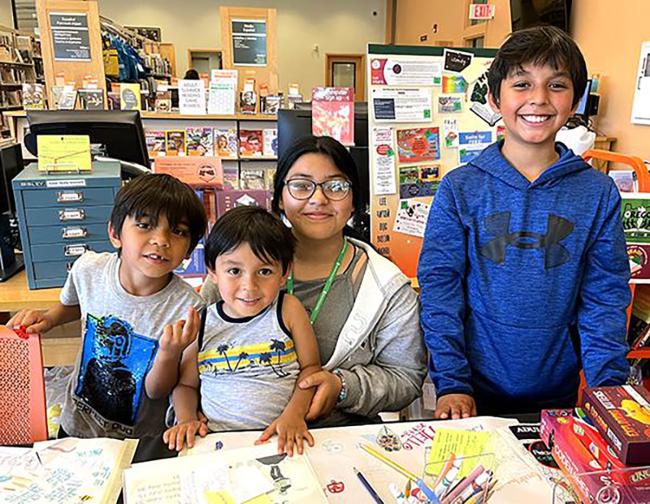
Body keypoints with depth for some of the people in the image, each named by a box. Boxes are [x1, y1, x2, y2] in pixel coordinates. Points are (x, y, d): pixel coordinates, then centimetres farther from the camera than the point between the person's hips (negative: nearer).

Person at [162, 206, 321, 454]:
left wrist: (294, 414, -11)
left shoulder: (288, 310, -1)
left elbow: (310, 366, 3)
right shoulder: (201, 324, 3)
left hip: (281, 439, 1)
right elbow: (185, 384, 14)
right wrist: (186, 419, -4)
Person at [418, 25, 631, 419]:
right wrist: (451, 383, -13)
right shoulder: (460, 188, -7)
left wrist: (608, 389, -9)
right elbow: (439, 285, -9)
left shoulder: (598, 194, -3)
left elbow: (605, 298, -2)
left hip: (559, 393, 2)